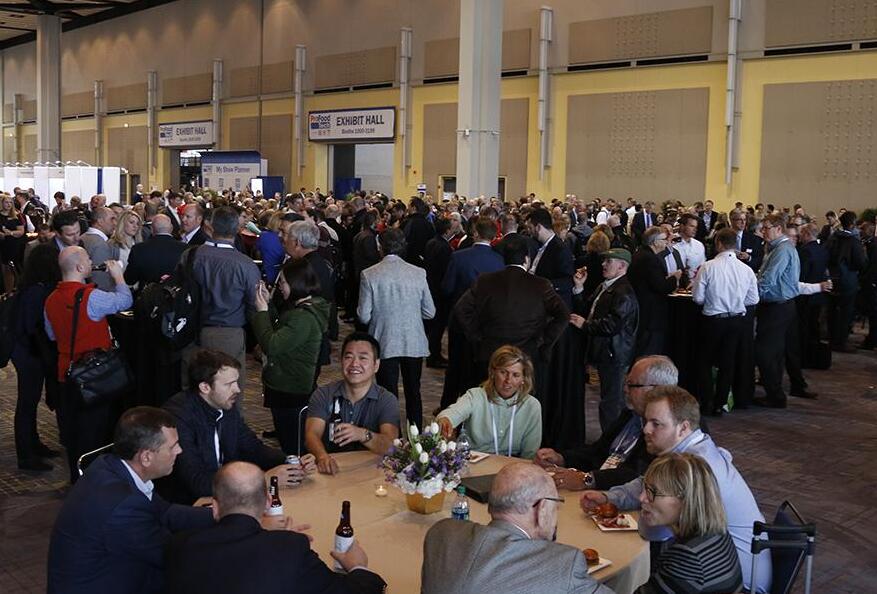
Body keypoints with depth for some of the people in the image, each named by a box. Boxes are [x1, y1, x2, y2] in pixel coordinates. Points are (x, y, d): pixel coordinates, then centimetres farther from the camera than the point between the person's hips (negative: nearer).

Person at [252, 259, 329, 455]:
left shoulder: (304, 317, -24)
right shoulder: (301, 308, 9)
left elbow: (271, 346, -25)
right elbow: (279, 332, 19)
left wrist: (262, 311, -14)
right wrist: (269, 304, 9)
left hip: (289, 392, -10)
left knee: (290, 446, 0)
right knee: (293, 444, 19)